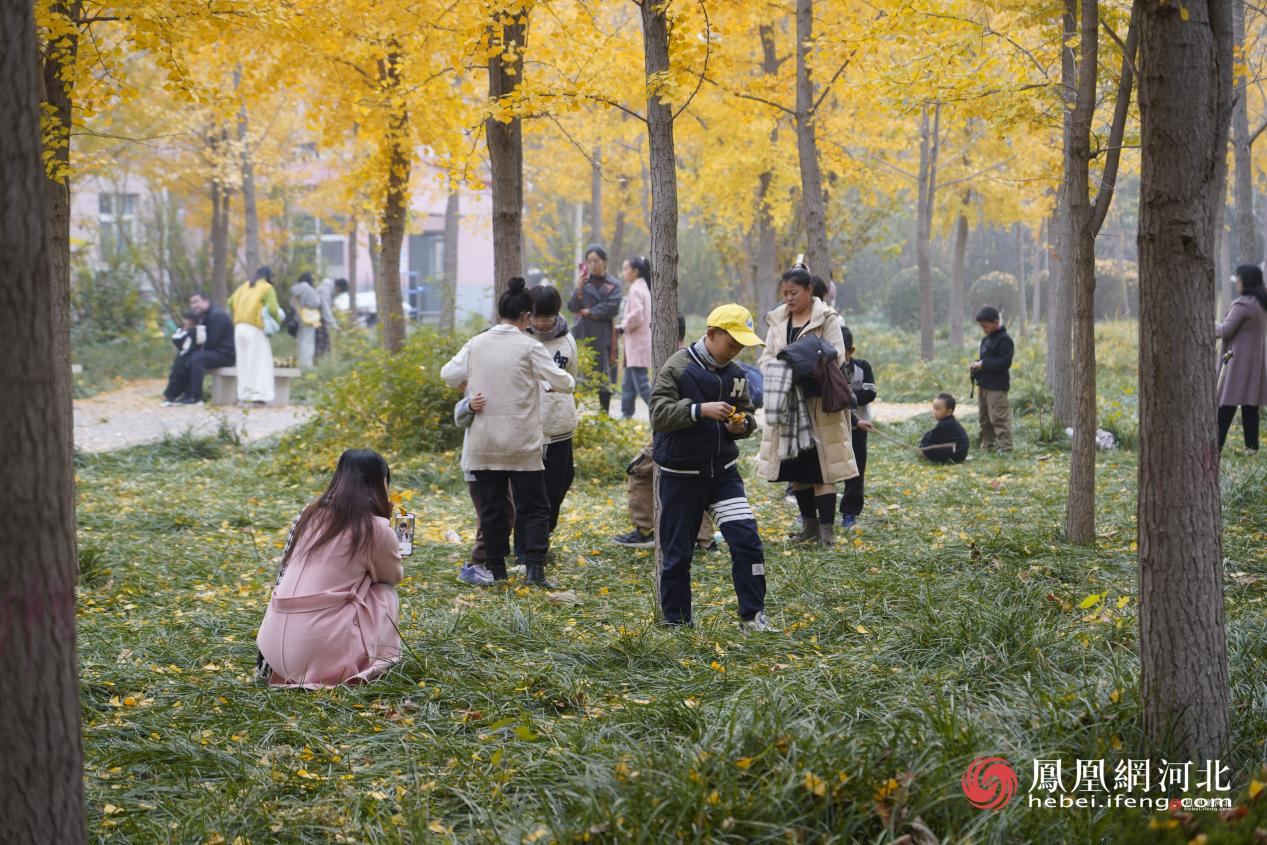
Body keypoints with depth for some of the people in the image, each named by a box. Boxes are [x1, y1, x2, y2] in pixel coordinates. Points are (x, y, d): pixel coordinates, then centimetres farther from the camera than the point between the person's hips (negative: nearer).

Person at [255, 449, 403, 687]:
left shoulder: (311, 515, 12)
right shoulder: (376, 528, -4)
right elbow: (394, 576, 15)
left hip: (274, 647, 6)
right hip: (322, 654, -6)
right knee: (385, 594, 17)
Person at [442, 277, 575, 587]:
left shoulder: (476, 344, 2)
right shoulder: (529, 347, -8)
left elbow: (448, 374, 8)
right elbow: (562, 382, -7)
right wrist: (567, 381, 15)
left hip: (484, 442, 3)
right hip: (521, 442, -3)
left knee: (492, 507, 12)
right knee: (533, 506, 4)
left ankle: (496, 567, 14)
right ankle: (534, 567, -9)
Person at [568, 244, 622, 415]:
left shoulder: (613, 285, 6)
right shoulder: (583, 282, 10)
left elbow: (613, 307, -7)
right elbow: (572, 307, 2)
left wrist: (589, 312, -6)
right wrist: (578, 289, -13)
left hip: (603, 335, -1)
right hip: (582, 335, 1)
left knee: (604, 376, 0)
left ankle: (605, 413, 7)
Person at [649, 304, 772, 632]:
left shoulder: (735, 374, 7)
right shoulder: (677, 367, -10)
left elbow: (749, 415, 18)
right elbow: (659, 414, -18)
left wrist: (742, 424, -6)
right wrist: (700, 410, -29)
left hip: (723, 471, 4)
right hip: (682, 476, -4)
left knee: (746, 539, -9)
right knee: (677, 553, 3)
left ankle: (752, 615, -1)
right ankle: (676, 622, 17)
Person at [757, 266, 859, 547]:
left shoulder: (827, 318, -4)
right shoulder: (777, 320, 11)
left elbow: (836, 356, -12)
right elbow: (767, 356, 12)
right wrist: (777, 372, -12)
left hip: (819, 403, -5)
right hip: (787, 401, 5)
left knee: (820, 466, -6)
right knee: (796, 467, 9)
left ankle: (827, 528, -5)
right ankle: (809, 524, 20)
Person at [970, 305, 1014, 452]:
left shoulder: (1004, 340, -14)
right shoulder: (986, 339, 15)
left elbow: (1004, 363, -21)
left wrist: (983, 364, -20)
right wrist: (976, 364, 3)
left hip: (996, 386, -10)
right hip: (983, 385, 10)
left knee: (998, 417, -9)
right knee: (984, 418, 15)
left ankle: (1005, 446, -6)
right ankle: (987, 446, 24)